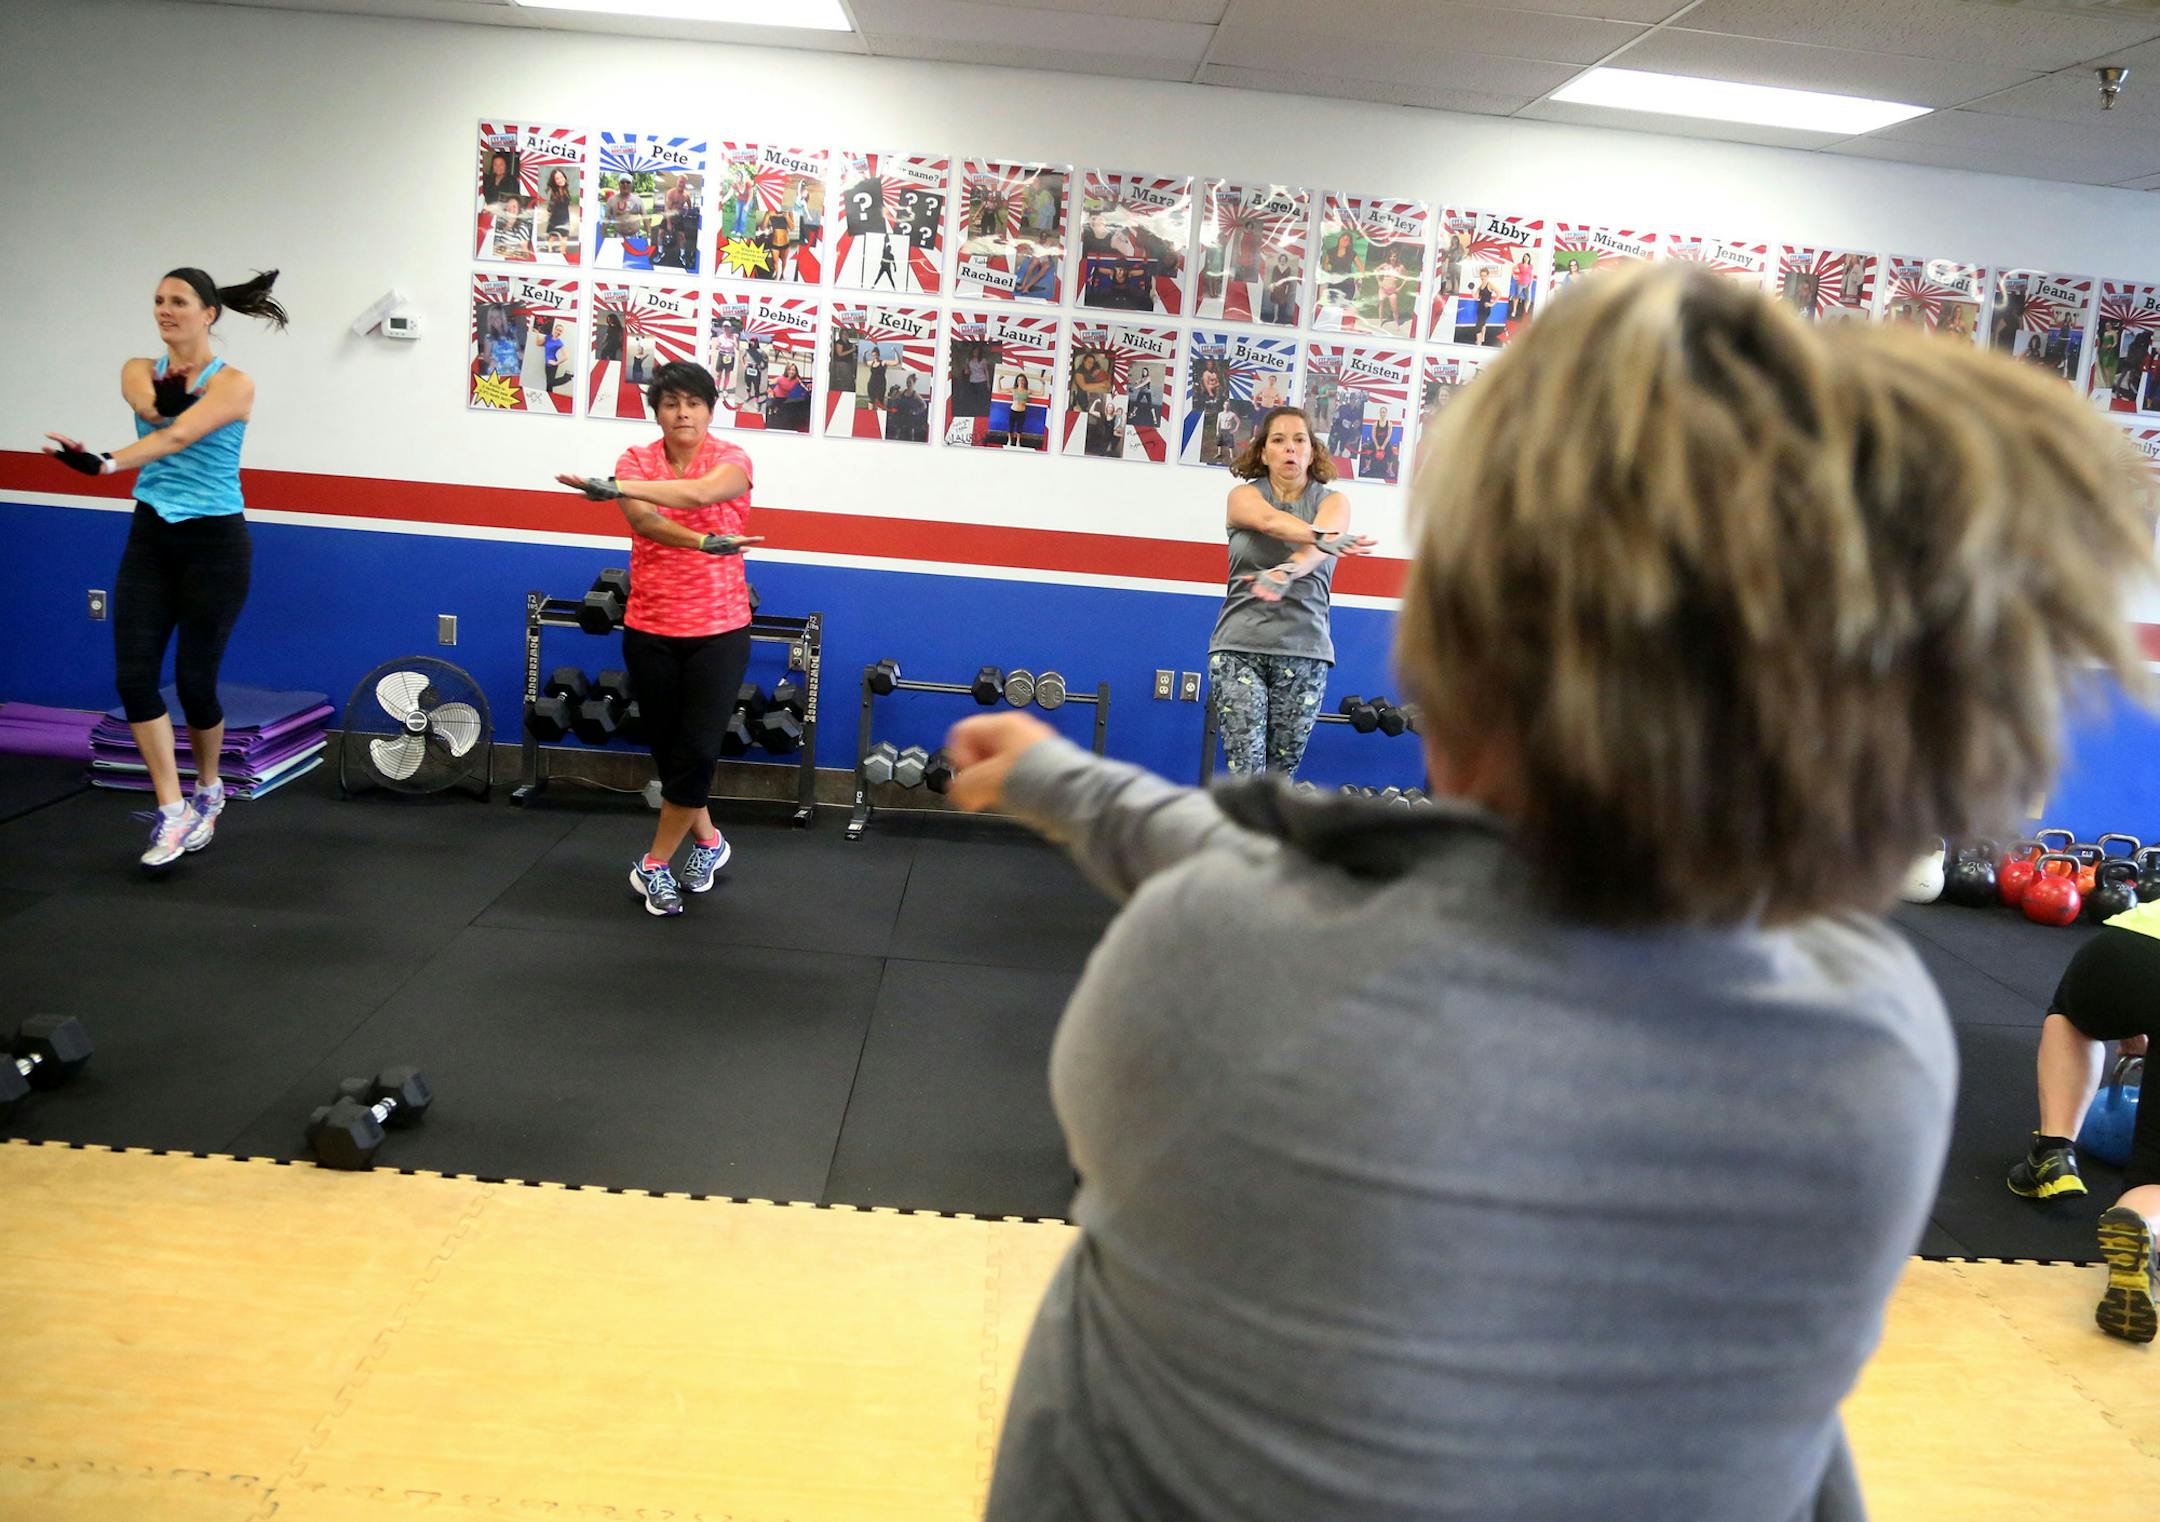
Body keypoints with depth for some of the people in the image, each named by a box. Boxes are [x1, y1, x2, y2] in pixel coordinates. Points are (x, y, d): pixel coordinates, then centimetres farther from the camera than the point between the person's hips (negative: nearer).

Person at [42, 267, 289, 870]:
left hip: (214, 541, -4)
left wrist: (107, 463, -35)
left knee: (195, 679, 2)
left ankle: (208, 791, 29)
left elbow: (178, 436, -25)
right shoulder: (141, 370, 7)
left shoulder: (233, 384, -9)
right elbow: (150, 409, -18)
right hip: (151, 534, 5)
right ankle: (172, 811, 2)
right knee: (134, 674, -6)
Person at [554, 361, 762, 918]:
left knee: (697, 752, -8)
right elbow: (644, 520, -19)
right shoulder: (636, 460, 1)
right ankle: (706, 841, 34)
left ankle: (655, 864, 9)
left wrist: (617, 488, -42)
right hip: (650, 630, 2)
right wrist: (705, 543, -37)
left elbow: (700, 491, -29)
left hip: (718, 629, -2)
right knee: (668, 750, 11)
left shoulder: (731, 459, -5)